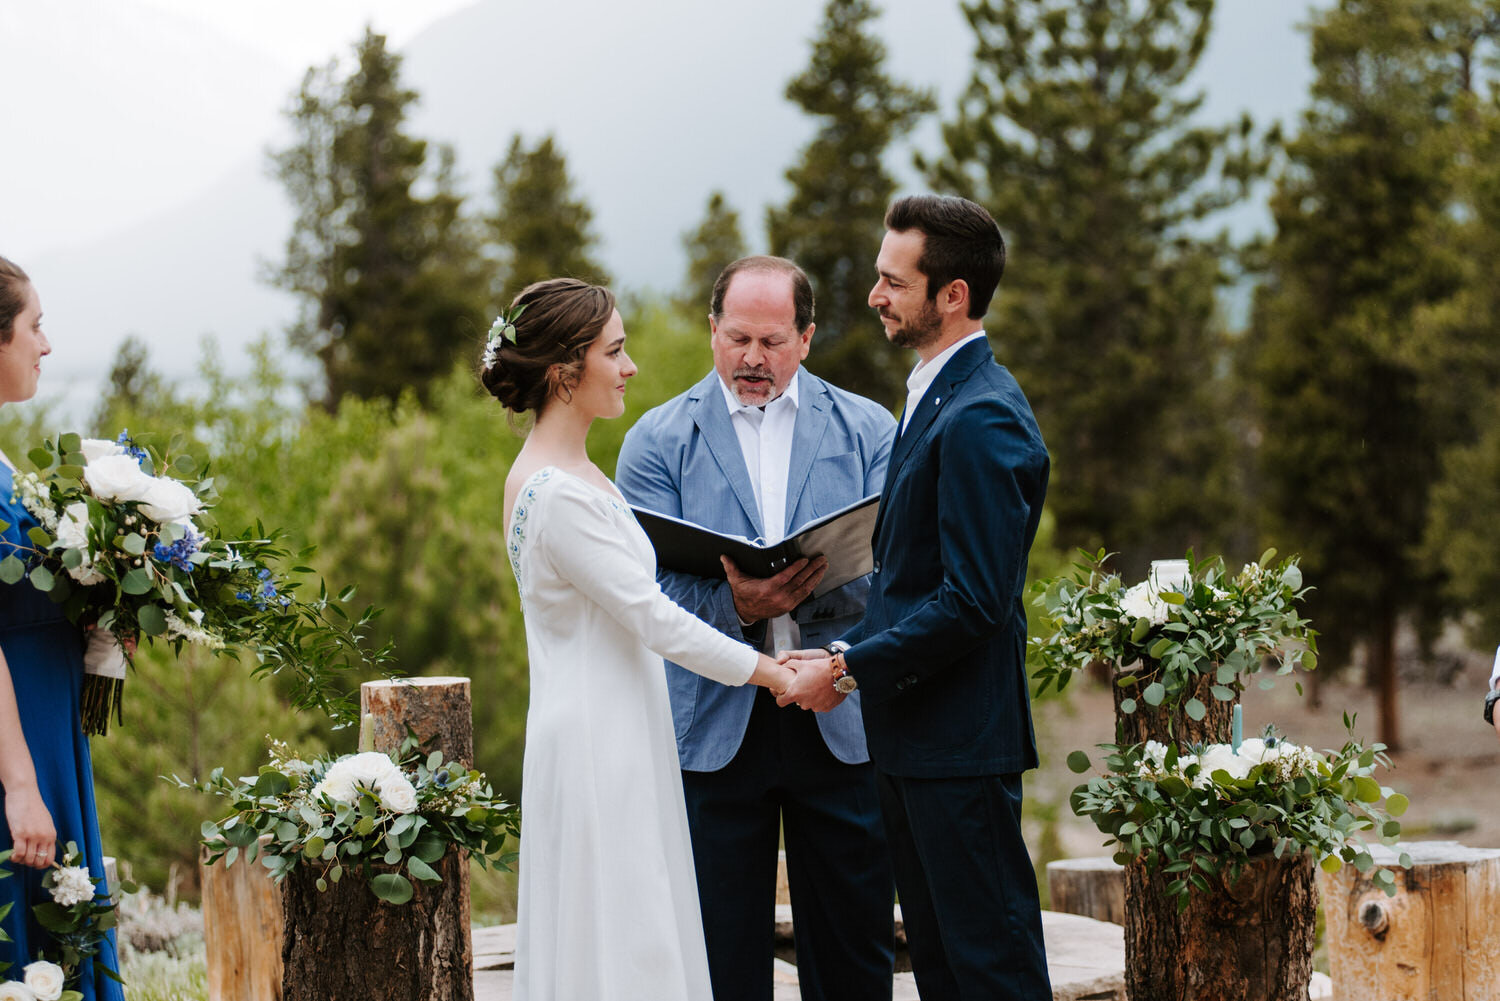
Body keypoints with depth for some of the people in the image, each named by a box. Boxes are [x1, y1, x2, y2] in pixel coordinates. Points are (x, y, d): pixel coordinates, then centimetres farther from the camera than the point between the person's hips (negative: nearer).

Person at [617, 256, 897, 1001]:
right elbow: (649, 586, -5)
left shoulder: (868, 431, 6)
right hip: (712, 720, -1)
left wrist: (808, 591, -22)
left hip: (839, 719, 1)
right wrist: (736, 605, -24)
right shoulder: (657, 442, 4)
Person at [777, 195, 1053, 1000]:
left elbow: (973, 601, -22)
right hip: (912, 738, 10)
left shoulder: (980, 419, -18)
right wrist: (850, 653, 7)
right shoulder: (935, 397, 15)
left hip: (959, 744, -10)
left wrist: (849, 669, -16)